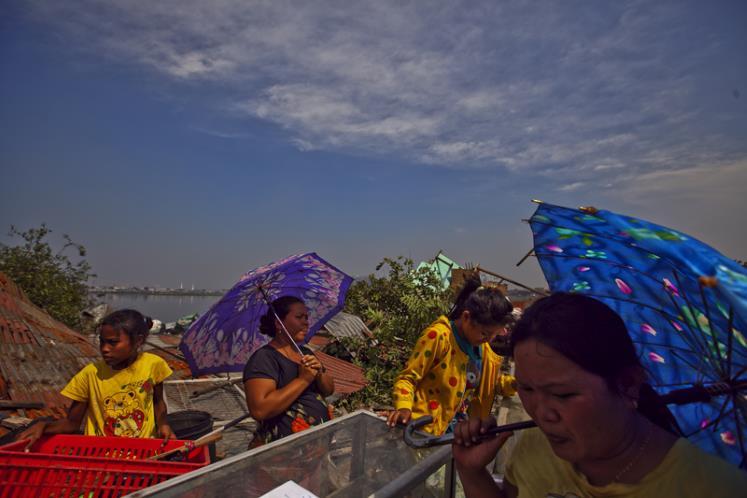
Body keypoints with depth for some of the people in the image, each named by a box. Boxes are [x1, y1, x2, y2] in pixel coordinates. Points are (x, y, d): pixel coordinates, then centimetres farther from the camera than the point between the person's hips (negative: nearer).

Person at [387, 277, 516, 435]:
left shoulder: (481, 346, 2)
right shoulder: (438, 336, -21)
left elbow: (492, 381, 14)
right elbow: (407, 378, -18)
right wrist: (404, 408, -35)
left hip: (460, 429, 7)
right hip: (427, 430, -7)